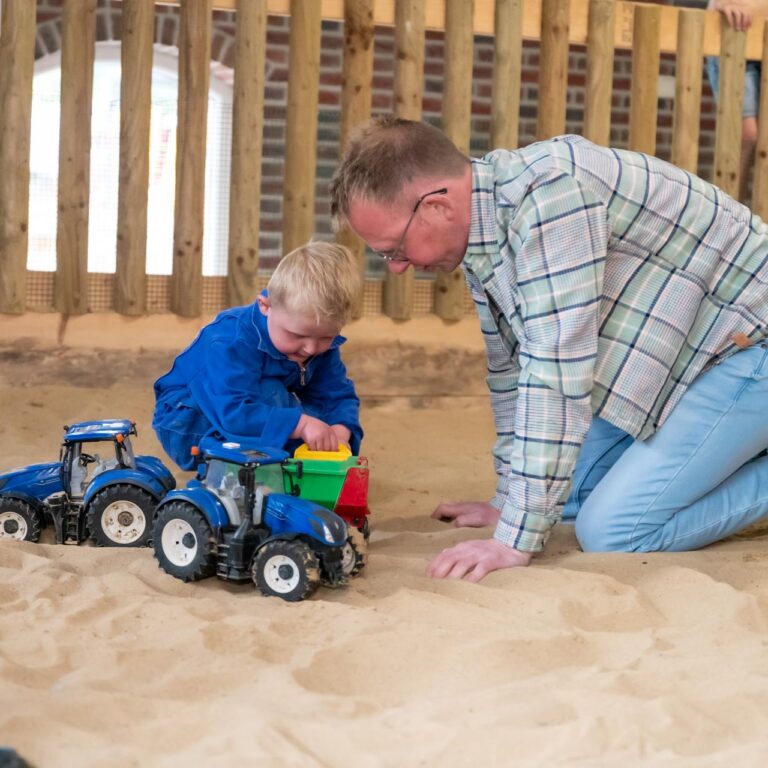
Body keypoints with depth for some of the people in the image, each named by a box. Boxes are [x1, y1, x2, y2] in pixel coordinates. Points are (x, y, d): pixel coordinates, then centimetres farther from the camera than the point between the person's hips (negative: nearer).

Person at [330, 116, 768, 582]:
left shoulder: (548, 191, -30)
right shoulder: (478, 223, -1)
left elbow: (558, 371, -33)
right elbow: (511, 365, 9)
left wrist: (518, 538, -31)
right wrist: (511, 501, 13)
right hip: (672, 351, 9)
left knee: (613, 530, -18)